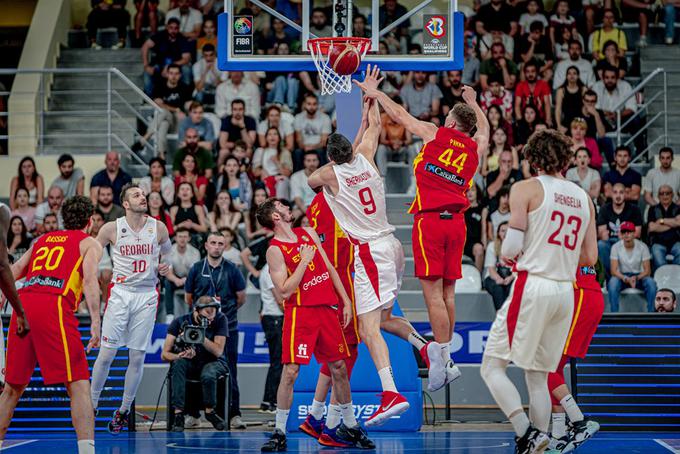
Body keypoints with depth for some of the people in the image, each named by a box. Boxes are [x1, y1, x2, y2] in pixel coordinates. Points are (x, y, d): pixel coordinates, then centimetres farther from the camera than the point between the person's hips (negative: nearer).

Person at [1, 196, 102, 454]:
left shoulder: (41, 240, 30)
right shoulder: (89, 243, 15)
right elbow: (89, 280, -3)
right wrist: (95, 322, -12)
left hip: (23, 305, 5)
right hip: (54, 305, -5)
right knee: (78, 385, -7)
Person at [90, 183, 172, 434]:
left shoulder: (158, 227, 2)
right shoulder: (111, 228, -2)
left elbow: (169, 255, 18)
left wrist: (165, 268, -3)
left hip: (147, 295, 1)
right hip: (120, 293, -1)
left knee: (137, 357, 1)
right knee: (106, 354, -5)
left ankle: (124, 411, 14)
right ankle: (91, 404, 11)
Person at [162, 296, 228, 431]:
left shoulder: (220, 320, -10)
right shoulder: (180, 322, -10)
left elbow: (218, 351, -16)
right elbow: (165, 354, -12)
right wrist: (180, 356, -33)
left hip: (212, 362, -1)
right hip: (190, 364, 1)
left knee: (208, 376, -36)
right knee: (179, 363, -34)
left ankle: (210, 411, -8)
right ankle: (178, 414, -33)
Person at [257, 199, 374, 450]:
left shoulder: (308, 233, 12)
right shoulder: (275, 250, -8)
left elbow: (329, 268, 16)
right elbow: (285, 290, -16)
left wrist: (345, 300, 11)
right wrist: (304, 260, -16)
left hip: (326, 308, 6)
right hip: (300, 312, -6)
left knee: (339, 368, 10)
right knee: (290, 371, -11)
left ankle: (351, 427, 21)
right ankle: (279, 432, -4)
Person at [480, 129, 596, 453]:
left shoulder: (526, 189, -3)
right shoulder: (583, 198, 12)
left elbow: (511, 248, -10)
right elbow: (590, 258, 12)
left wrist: (507, 255, 12)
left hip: (532, 287, -6)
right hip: (566, 291, 6)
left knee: (492, 367, 1)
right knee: (538, 376, 13)